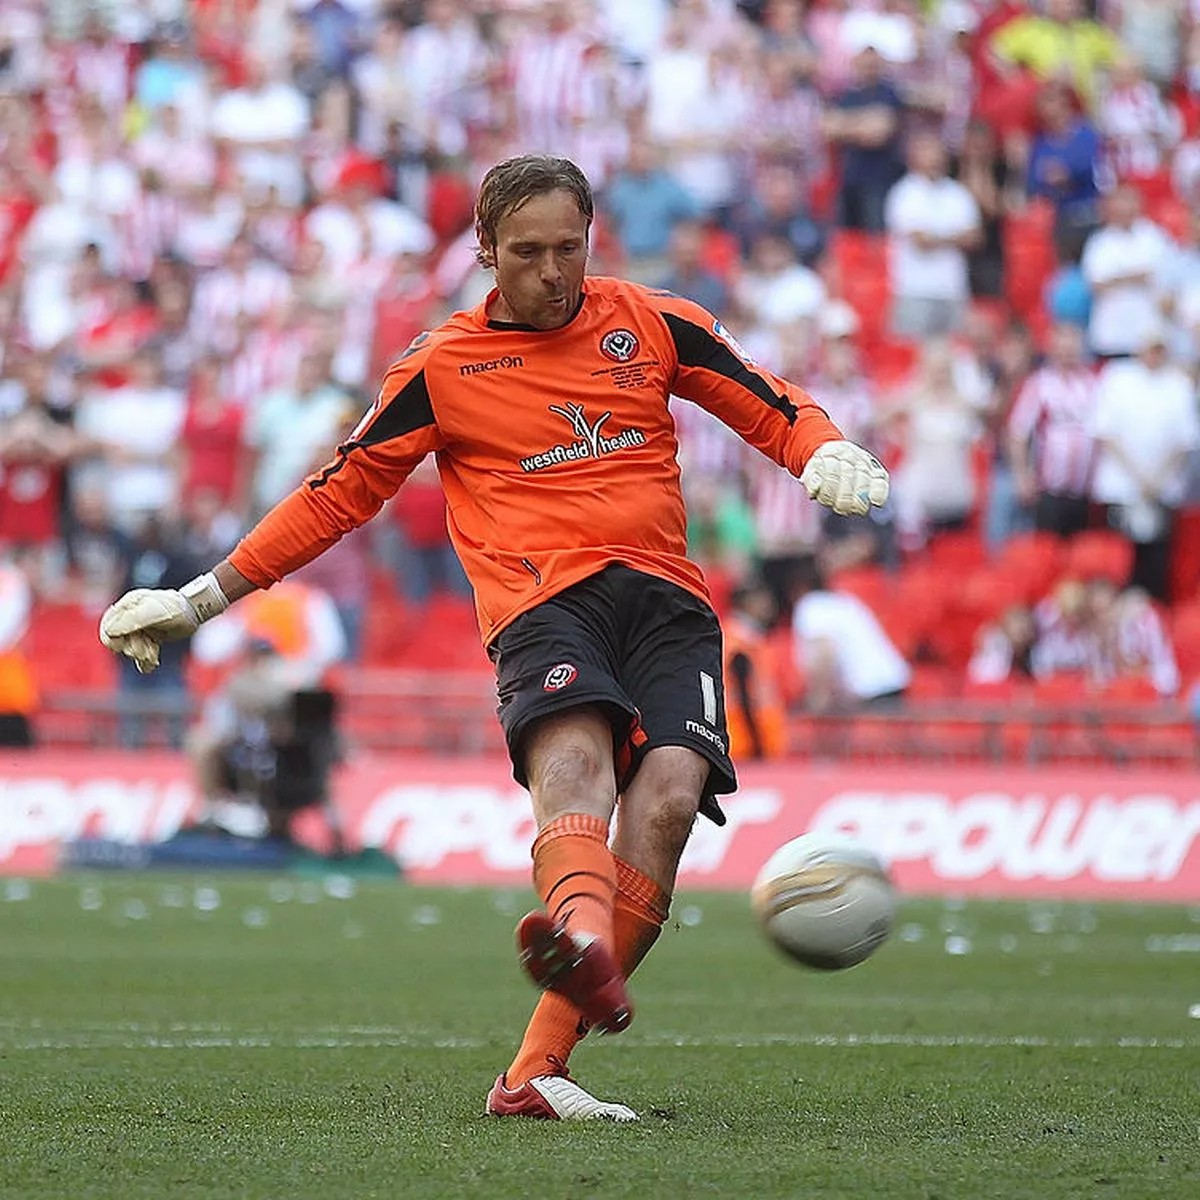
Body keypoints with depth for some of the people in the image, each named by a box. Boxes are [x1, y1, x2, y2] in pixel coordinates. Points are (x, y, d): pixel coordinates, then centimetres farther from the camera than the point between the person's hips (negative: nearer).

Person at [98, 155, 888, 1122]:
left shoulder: (649, 323, 17)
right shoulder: (443, 368, 14)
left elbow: (772, 408, 22)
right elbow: (339, 495, 19)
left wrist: (832, 457, -1)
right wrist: (199, 600, 18)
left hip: (664, 595, 2)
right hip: (543, 599, -2)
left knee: (667, 795, -24)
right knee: (572, 754, -34)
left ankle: (537, 1068, -27)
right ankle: (585, 942, -67)